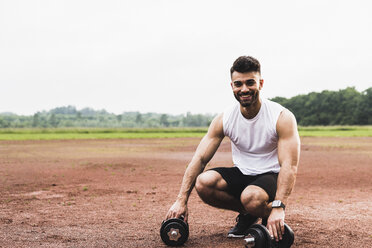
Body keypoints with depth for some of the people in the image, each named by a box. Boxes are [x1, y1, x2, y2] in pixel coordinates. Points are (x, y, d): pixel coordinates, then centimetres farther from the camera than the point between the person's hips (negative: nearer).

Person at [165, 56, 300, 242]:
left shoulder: (282, 118, -18)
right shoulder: (223, 120, -8)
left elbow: (289, 166, -24)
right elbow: (199, 159, -9)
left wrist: (278, 207, -36)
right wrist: (181, 200, -17)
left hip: (270, 176, -4)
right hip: (241, 174, 4)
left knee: (251, 198, -38)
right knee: (203, 182, -26)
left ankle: (271, 217, 0)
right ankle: (247, 214, 1)